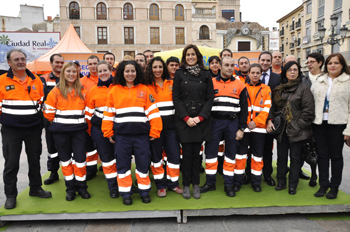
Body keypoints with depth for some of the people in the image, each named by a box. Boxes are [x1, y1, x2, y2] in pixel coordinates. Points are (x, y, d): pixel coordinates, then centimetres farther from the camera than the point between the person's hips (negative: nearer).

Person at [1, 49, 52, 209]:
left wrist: (41, 121, 11)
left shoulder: (36, 80, 6)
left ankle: (35, 188, 31)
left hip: (34, 128, 3)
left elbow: (43, 102, 14)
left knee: (35, 160, 14)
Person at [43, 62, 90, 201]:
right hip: (61, 131, 0)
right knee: (65, 158, 9)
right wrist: (59, 122, 3)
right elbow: (48, 111, -1)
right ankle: (70, 188, 21)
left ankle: (81, 187, 16)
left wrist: (80, 121, 3)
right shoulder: (56, 91, -1)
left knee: (80, 158, 0)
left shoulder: (82, 91, 5)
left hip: (78, 130, 1)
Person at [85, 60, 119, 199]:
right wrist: (89, 130, 10)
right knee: (106, 157, 8)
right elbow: (89, 112, 10)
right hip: (99, 128, 1)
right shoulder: (93, 90, 6)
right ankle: (113, 187, 21)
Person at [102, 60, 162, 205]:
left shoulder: (145, 90, 4)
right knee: (123, 164, 8)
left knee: (143, 163, 7)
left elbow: (153, 111, 0)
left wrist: (154, 132, -4)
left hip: (141, 134, -1)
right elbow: (108, 113, 7)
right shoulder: (115, 90, 6)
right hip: (121, 135, 1)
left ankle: (144, 191, 24)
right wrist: (108, 133, 3)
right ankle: (125, 193, 22)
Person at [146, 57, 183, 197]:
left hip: (170, 125, 2)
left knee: (174, 154, 4)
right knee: (156, 155, 7)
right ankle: (160, 185, 21)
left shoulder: (172, 84, 9)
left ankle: (173, 183, 22)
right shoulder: (147, 86, 3)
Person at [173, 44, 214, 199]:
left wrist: (200, 117, -8)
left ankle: (196, 184, 21)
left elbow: (210, 98, 3)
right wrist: (186, 118, -9)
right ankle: (186, 185, 16)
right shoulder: (179, 74, 5)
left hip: (201, 121, 1)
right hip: (183, 121, -1)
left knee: (196, 153, 7)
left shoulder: (205, 75, 8)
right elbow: (176, 98, 0)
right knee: (187, 154, 2)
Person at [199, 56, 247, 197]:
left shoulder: (240, 85, 4)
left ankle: (228, 185, 18)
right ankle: (210, 183, 17)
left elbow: (244, 108, 5)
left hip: (232, 122, 0)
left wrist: (241, 128, -1)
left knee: (231, 154, 7)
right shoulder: (211, 83, 4)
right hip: (215, 122, 0)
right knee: (210, 152, 3)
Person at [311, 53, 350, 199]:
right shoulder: (318, 81, 11)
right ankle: (323, 184, 22)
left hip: (337, 124, -3)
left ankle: (334, 187, 21)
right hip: (319, 123, 4)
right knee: (322, 155, 9)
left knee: (336, 156, 7)